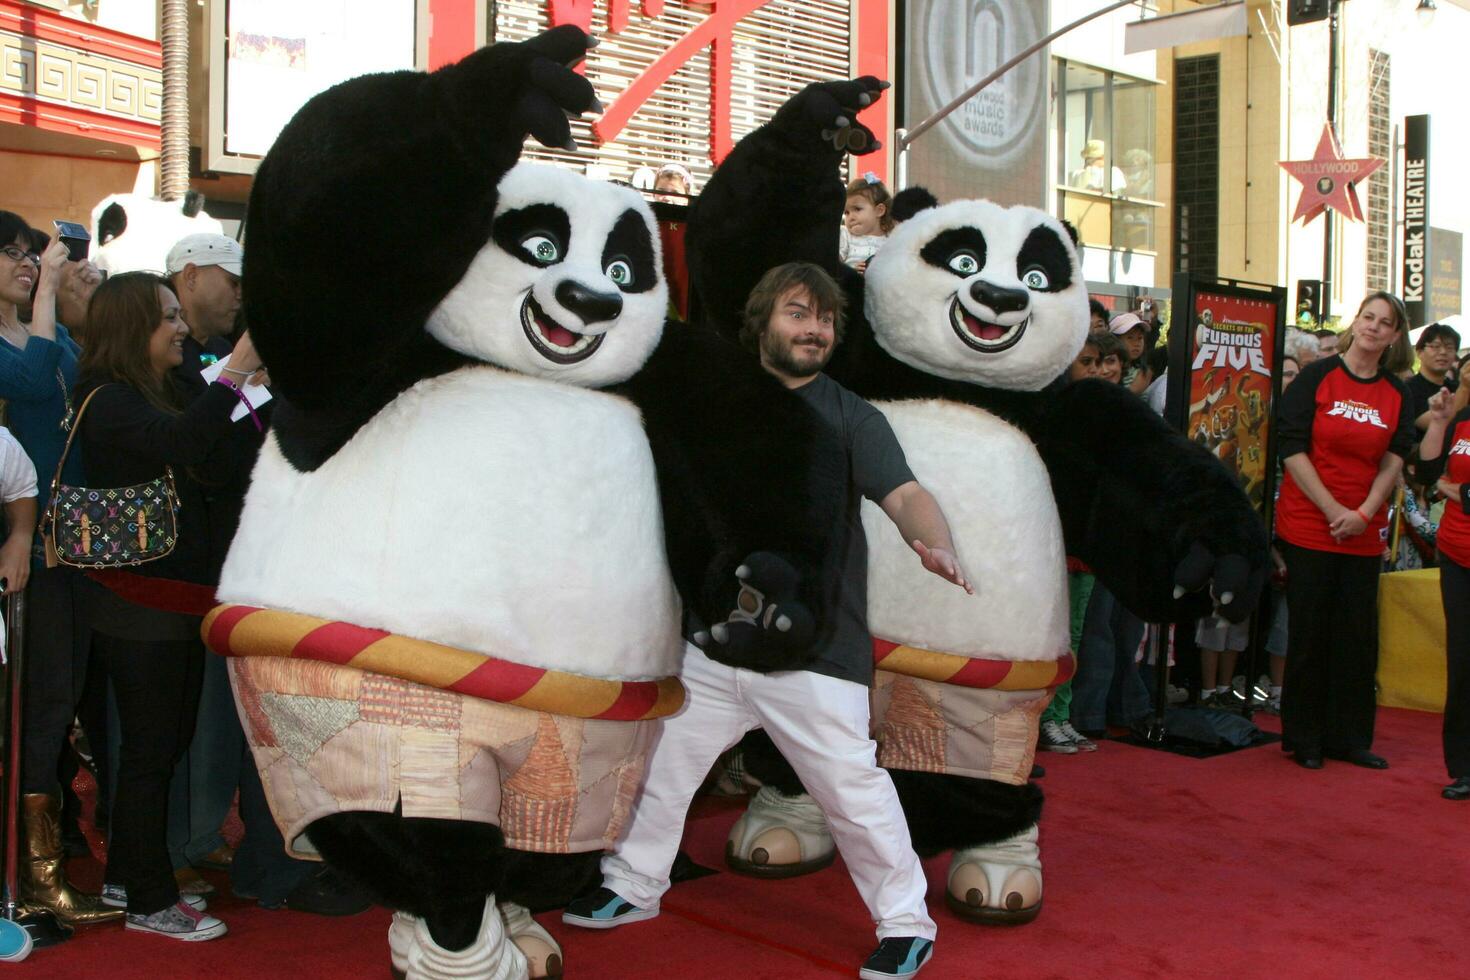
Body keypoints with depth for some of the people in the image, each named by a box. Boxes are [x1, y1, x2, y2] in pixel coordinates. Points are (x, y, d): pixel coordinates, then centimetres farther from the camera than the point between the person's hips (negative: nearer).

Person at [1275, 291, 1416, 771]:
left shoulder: (1398, 394, 8)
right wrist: (1332, 509, -13)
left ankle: (1350, 738, 17)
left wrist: (1363, 513, -12)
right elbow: (1292, 448, -8)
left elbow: (1393, 461, 3)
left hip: (1363, 533, 3)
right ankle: (1305, 739, 13)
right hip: (1307, 526, -3)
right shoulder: (1317, 376, -3)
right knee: (1309, 633, 2)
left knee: (1359, 636, 6)